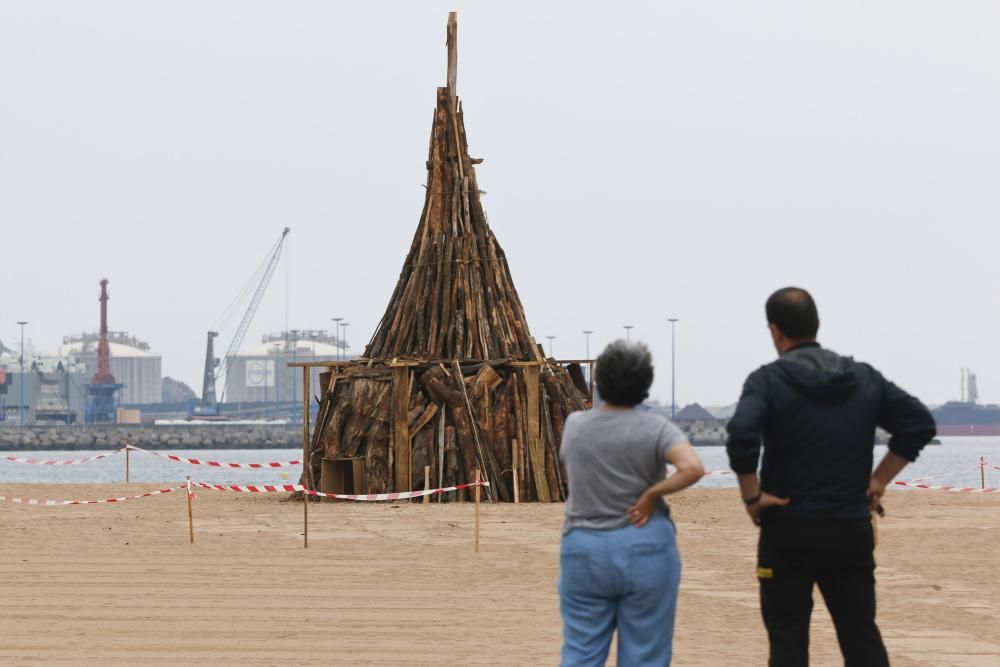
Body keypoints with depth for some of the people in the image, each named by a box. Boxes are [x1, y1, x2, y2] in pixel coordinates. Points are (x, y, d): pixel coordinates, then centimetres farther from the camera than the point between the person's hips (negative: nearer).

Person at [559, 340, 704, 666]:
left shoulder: (574, 425, 3)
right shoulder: (655, 429, -9)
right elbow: (693, 468, -23)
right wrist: (652, 494, -12)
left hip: (583, 551, 3)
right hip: (645, 551, -3)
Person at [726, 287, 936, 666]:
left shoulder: (768, 380, -8)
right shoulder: (864, 378, 7)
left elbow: (741, 437, -25)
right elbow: (919, 423, 3)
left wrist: (751, 496, -12)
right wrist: (879, 480, 6)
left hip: (788, 532, -4)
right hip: (852, 531, 4)